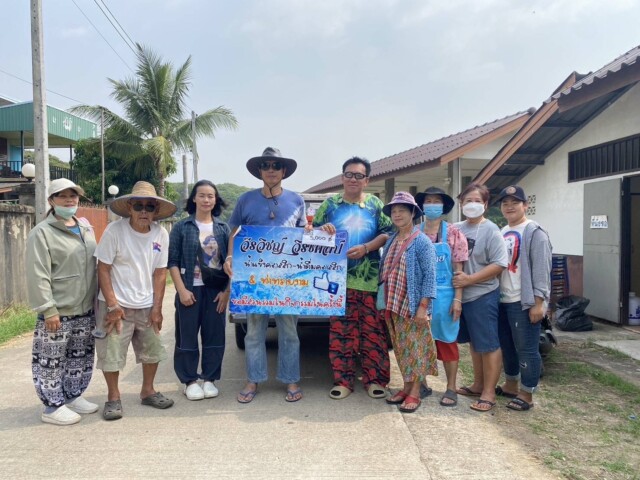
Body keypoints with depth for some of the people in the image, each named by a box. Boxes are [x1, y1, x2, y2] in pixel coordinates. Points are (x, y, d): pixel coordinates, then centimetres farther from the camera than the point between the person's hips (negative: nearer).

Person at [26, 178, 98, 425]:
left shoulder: (86, 229, 11)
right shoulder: (42, 232, -10)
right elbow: (38, 276, -15)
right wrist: (48, 310, -18)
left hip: (85, 310, 7)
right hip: (57, 312, -7)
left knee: (81, 358, 17)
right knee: (51, 362, 3)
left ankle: (73, 397, 33)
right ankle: (53, 407, 18)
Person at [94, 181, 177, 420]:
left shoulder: (161, 234, -4)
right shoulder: (114, 231, -14)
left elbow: (160, 273, 0)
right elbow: (103, 270, -11)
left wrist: (157, 308, -2)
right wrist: (113, 306, -15)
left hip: (146, 306, 4)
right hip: (116, 305, -4)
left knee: (152, 350, 13)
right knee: (111, 354, 2)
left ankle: (147, 391, 33)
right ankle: (113, 397, 23)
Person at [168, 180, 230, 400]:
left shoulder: (223, 228, 6)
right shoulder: (181, 227, 0)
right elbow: (172, 261, -3)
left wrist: (226, 291, -2)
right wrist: (182, 290, -11)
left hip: (216, 291, 2)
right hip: (190, 290, -2)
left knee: (215, 336, 7)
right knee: (187, 336, 4)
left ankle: (209, 379, 21)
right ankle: (190, 381, 18)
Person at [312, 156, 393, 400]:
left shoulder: (375, 204, 8)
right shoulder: (330, 204, 10)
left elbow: (387, 233, 2)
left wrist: (365, 248, -13)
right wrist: (322, 229, -11)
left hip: (370, 279, 0)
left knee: (373, 330, 2)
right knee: (340, 331, 3)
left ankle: (374, 379, 14)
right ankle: (343, 380, 13)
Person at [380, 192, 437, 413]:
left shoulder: (422, 241, -9)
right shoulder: (390, 241, 11)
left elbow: (429, 276, -13)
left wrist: (423, 307, -18)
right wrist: (387, 303, 12)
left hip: (413, 306, -7)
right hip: (394, 305, 7)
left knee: (414, 349, 2)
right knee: (401, 348, 14)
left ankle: (414, 393, 13)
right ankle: (406, 387, 26)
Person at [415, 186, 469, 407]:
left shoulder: (453, 233, -1)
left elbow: (458, 269, -3)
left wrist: (457, 299, -8)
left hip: (444, 295, -2)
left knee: (446, 341, 6)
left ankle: (451, 388, 18)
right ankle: (422, 384, 25)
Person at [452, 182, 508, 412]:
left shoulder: (491, 231, -10)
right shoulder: (457, 229, 9)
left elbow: (499, 265, -16)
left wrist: (469, 279, -21)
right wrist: (456, 279, -1)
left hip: (483, 296, -7)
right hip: (462, 295, 7)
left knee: (489, 345, 2)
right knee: (474, 343, 18)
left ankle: (489, 393, 12)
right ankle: (478, 385, 32)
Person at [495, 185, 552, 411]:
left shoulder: (534, 232, -10)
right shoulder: (502, 233, 16)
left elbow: (541, 268, -15)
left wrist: (538, 301, -19)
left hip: (524, 302, -8)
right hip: (503, 300, 9)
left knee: (526, 349, 0)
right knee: (507, 346, 18)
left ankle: (526, 395, 12)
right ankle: (511, 385, 34)